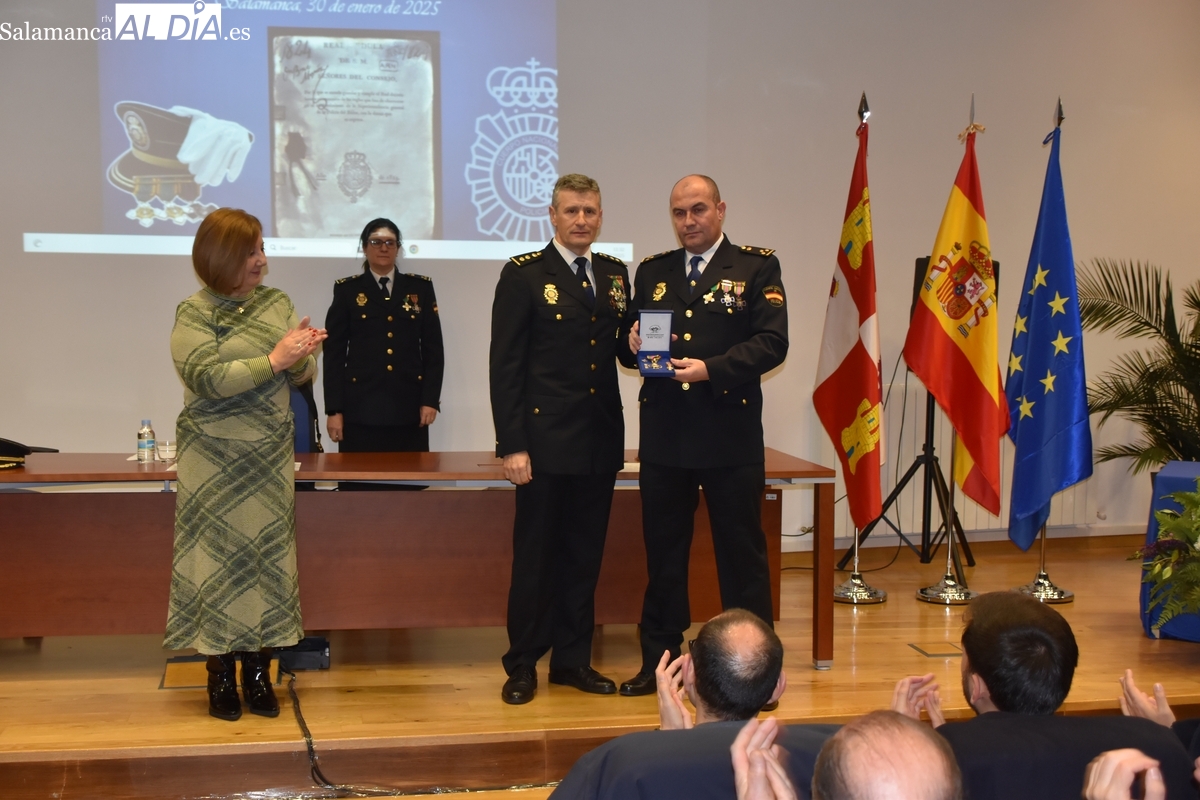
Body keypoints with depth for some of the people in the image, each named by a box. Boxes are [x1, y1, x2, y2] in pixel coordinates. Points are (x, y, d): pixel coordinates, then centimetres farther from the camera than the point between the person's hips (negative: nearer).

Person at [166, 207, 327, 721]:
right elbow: (208, 378, -17)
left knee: (269, 557, 4)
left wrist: (302, 358, -15)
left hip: (270, 459, 4)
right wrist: (274, 359, -22)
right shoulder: (194, 313, -5)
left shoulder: (277, 303, 8)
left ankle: (258, 671, 14)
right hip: (214, 461, -4)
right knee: (219, 559, 1)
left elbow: (302, 375, 7)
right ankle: (220, 675, 12)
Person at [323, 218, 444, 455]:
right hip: (360, 407, -1)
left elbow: (433, 347, 8)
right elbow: (334, 352, 3)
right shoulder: (347, 289, 6)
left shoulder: (421, 287, 10)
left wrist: (431, 399, -2)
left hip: (409, 406, 1)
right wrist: (334, 409, -3)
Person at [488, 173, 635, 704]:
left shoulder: (615, 274, 12)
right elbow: (505, 364, -8)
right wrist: (511, 445, -14)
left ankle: (573, 659, 24)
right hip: (546, 441, -5)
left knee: (584, 556, 12)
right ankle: (522, 665, 16)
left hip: (600, 443, 5)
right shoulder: (523, 275, -4)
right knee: (534, 557, 3)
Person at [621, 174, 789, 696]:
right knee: (663, 552, 10)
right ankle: (659, 660, 22)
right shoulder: (652, 272, 14)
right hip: (664, 434, 4)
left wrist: (712, 368, -20)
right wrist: (633, 341, -7)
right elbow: (633, 342, 16)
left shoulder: (756, 267, 1)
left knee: (742, 551, 5)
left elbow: (773, 343, -9)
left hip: (731, 435, -3)